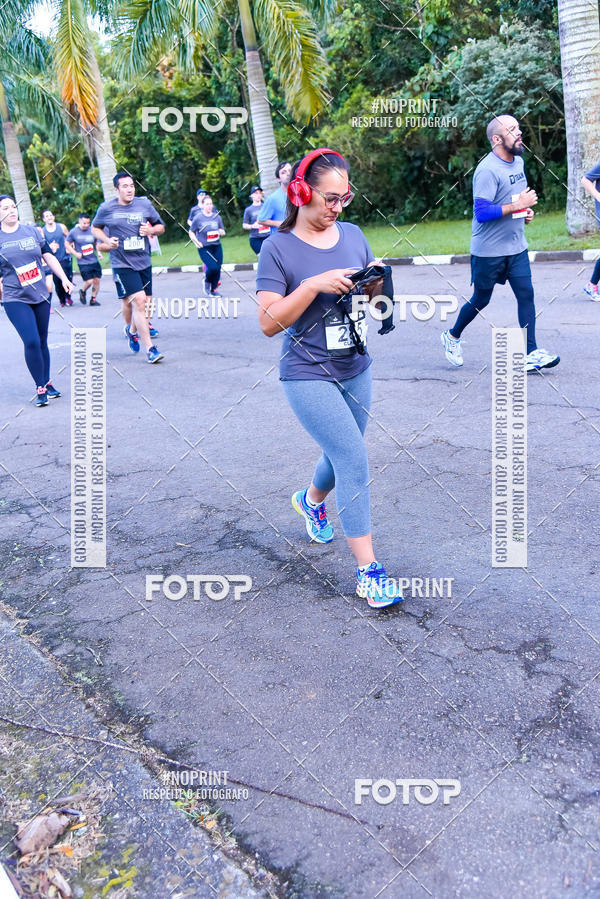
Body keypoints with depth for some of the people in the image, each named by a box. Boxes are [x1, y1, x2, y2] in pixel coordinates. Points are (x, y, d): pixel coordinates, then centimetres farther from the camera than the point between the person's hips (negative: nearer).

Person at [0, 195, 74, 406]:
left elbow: (49, 257, 10)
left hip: (41, 296, 3)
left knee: (42, 342, 9)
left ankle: (47, 383, 23)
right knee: (31, 342, -14)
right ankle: (40, 388, -1)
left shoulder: (32, 231, 6)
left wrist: (64, 279, 5)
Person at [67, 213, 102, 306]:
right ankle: (82, 291, 22)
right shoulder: (73, 232, -5)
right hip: (83, 262, -4)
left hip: (94, 261, 4)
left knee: (97, 280, 1)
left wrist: (98, 252, 3)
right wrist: (75, 253, -8)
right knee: (89, 281, -11)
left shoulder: (92, 231, 4)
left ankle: (93, 299, 18)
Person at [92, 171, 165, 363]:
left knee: (146, 302, 11)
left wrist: (150, 230, -8)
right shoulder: (106, 208, -2)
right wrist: (107, 240, -6)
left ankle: (132, 329, 44)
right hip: (122, 264, -4)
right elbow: (95, 228, 13)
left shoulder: (144, 204, 4)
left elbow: (161, 226, 14)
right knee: (139, 300, -16)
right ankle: (150, 348, -11)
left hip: (143, 262, 4)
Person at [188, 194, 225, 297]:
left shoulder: (217, 216, 5)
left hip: (217, 247, 4)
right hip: (204, 248, -4)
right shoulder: (198, 217, -5)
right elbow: (191, 232, 3)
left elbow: (223, 232, 15)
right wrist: (197, 242, -12)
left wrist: (222, 232, -8)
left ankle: (214, 289, 21)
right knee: (213, 267, -18)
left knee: (218, 268, 2)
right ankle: (206, 282, 15)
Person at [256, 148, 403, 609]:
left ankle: (311, 500, 54)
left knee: (344, 453, 20)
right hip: (308, 375, -6)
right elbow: (269, 322, -15)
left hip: (355, 368, 6)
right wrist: (314, 284, -25)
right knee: (354, 459, -13)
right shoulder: (278, 248, -10)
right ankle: (368, 571, -3)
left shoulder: (353, 235, 5)